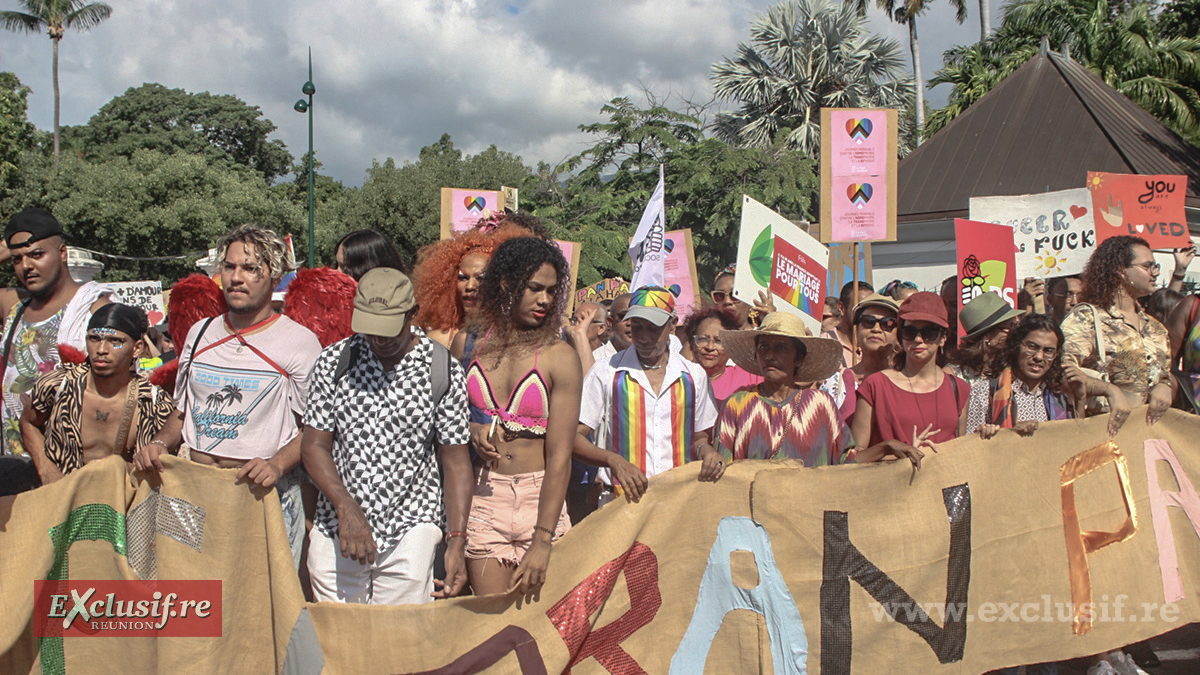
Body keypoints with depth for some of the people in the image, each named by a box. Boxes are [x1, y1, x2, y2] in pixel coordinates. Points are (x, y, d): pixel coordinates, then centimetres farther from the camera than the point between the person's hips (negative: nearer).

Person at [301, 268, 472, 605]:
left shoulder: (444, 370, -4)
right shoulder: (334, 361, 1)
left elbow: (455, 460, -1)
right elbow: (314, 445, 1)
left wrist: (456, 543, -8)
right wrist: (347, 508, -14)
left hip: (410, 531, -1)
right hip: (335, 533, 2)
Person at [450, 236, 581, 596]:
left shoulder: (560, 357, -6)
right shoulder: (468, 341, 4)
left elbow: (559, 458, -11)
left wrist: (542, 542, -17)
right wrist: (472, 430, -4)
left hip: (540, 499, -2)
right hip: (482, 496, 2)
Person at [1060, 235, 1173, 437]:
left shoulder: (1155, 328, 22)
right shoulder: (1084, 316, 0)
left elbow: (1168, 376, 24)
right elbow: (1066, 371, -12)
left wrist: (1165, 387, 0)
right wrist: (1110, 390, -26)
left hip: (1151, 423, 7)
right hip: (1104, 426, -7)